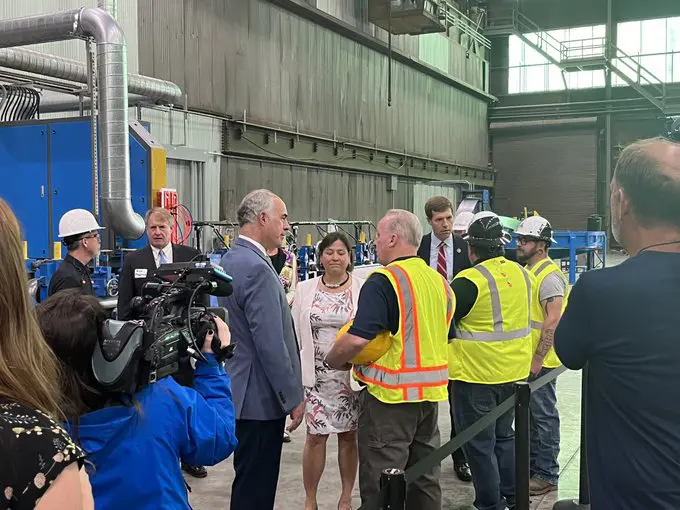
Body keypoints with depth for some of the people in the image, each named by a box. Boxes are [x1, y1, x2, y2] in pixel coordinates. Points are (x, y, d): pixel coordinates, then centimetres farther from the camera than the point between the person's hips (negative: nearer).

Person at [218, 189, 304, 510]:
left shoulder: (232, 259, 10)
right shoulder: (257, 268, -22)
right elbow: (270, 344, -23)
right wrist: (293, 397, -16)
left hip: (242, 389, 10)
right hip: (262, 396, -10)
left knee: (251, 482, 21)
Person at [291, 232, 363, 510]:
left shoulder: (363, 289, -4)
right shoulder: (304, 289, 3)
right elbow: (295, 333, 5)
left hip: (351, 375, -1)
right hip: (316, 375, 1)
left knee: (349, 436, 10)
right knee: (315, 436, 3)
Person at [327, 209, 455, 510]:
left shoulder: (383, 282, -17)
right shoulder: (439, 281, 8)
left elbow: (357, 339, -24)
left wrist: (333, 361, -7)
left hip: (390, 395, -8)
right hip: (430, 393, 8)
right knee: (425, 479, 20)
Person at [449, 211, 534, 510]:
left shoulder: (469, 281, -20)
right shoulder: (522, 274, 2)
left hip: (477, 376, -7)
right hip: (514, 371, 7)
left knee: (480, 445, 7)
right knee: (504, 435, 22)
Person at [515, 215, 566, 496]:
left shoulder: (549, 276, -17)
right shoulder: (529, 271, 13)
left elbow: (553, 320, -22)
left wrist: (538, 359, -22)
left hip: (541, 360, -9)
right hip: (527, 357, 9)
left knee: (544, 415, 0)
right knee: (529, 412, 17)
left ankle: (546, 474, 11)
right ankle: (531, 465, 29)